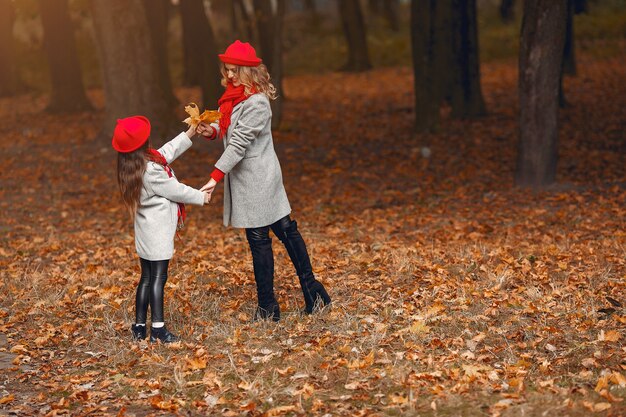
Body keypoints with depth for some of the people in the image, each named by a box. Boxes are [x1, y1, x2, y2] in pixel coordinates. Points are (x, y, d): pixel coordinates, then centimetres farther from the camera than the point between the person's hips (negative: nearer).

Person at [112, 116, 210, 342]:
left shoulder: (131, 165, 4)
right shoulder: (151, 169, -23)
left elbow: (165, 153, 17)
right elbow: (175, 190, -13)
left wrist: (188, 135, 20)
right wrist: (201, 197, 2)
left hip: (146, 230, 9)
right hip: (158, 230, -9)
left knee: (147, 278, 13)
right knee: (158, 277, -6)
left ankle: (139, 326, 16)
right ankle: (158, 329, -5)